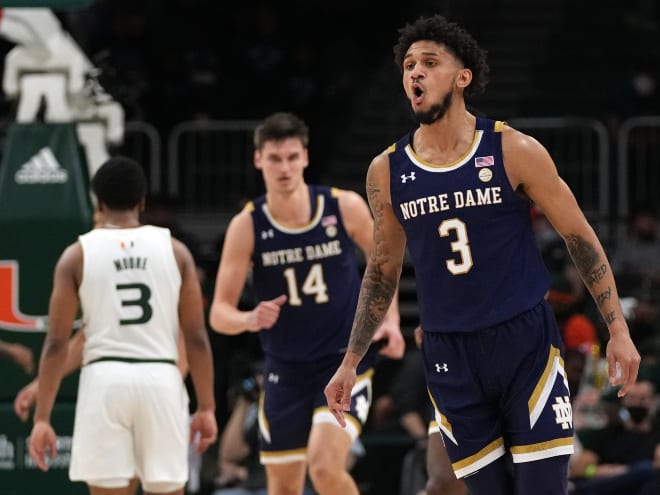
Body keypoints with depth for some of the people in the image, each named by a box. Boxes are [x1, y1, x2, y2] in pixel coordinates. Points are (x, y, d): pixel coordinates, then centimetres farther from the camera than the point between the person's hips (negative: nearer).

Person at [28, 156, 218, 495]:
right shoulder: (174, 250, 6)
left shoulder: (77, 255, 3)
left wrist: (42, 418, 1)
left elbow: (56, 342, -1)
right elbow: (197, 337, 3)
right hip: (160, 378, 1)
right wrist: (206, 408, 9)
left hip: (105, 379, -1)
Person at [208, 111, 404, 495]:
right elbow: (219, 313, -9)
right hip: (286, 369, 3)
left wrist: (390, 320, -3)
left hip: (346, 361, -3)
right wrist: (250, 320, -31)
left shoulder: (346, 208, -8)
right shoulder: (247, 226, -8)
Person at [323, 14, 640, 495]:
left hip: (527, 343, -2)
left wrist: (618, 329, -3)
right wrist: (351, 363, 12)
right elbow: (383, 269, 14)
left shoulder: (514, 150, -6)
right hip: (449, 356, 3)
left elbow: (580, 237, 1)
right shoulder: (386, 171, 2)